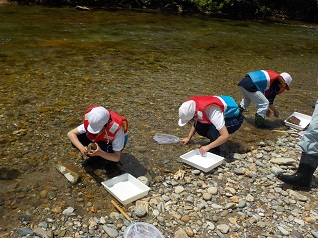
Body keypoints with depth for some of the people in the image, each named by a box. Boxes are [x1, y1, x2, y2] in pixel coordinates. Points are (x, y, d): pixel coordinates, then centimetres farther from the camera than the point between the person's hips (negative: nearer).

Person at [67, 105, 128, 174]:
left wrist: (100, 153, -53)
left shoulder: (116, 129, -41)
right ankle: (95, 158, 4)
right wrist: (81, 147, -42)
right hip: (100, 140, 4)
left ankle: (111, 163, -3)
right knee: (77, 138, -21)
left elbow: (117, 157, -36)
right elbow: (70, 133, -26)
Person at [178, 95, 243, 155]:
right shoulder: (193, 106, -17)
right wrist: (188, 138, 3)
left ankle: (214, 151, -6)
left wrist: (208, 147, -33)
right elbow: (196, 124, 6)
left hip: (233, 118, -7)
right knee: (199, 127, -15)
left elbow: (226, 136, -41)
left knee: (213, 131, -33)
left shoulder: (213, 112, -40)